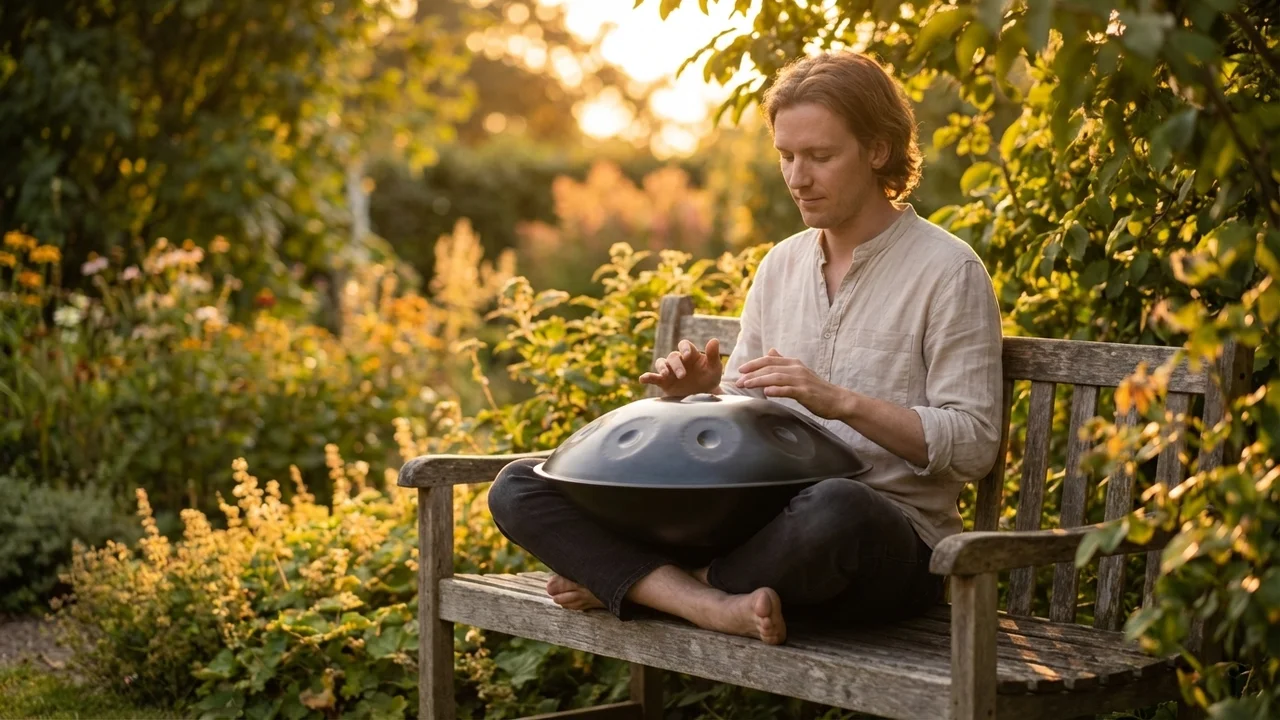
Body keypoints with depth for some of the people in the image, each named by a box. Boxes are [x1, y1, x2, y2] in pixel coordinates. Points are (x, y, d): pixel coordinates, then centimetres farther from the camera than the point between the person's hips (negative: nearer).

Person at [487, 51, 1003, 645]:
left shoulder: (948, 271, -3)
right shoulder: (782, 265, 15)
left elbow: (972, 446, -10)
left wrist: (840, 401, -20)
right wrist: (702, 392, -4)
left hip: (891, 546, -5)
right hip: (763, 522, 6)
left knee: (836, 512, -45)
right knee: (519, 489, -6)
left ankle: (623, 581, -19)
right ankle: (714, 605, -27)